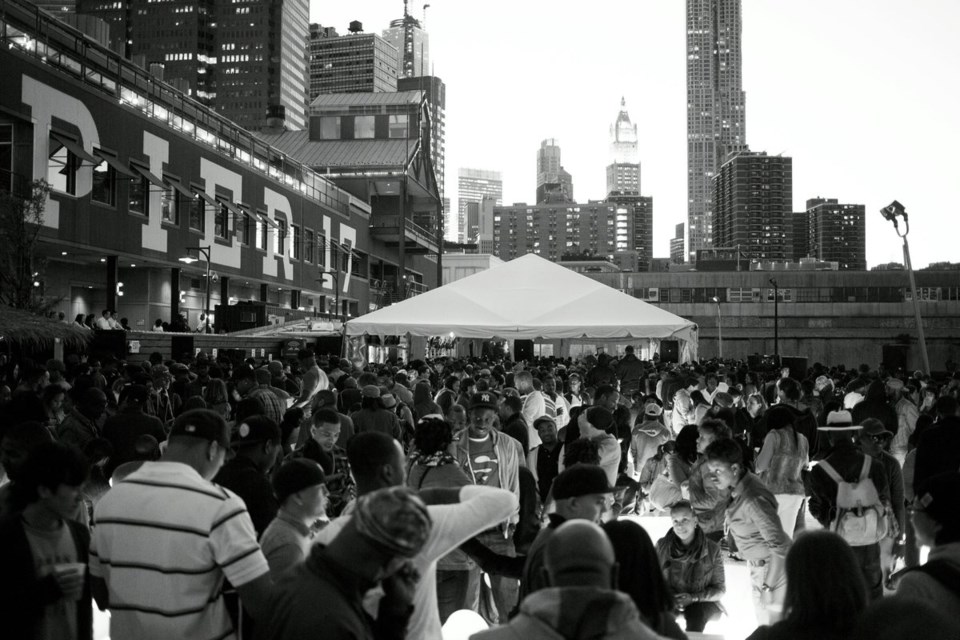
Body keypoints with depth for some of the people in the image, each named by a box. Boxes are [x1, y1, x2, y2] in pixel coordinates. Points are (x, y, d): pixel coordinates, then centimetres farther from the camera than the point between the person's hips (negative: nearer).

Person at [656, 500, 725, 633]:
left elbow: (720, 590, 0)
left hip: (703, 602, -1)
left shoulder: (712, 549, -6)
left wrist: (693, 598, -16)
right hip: (670, 601, 1)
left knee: (696, 613, -35)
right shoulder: (661, 546, -1)